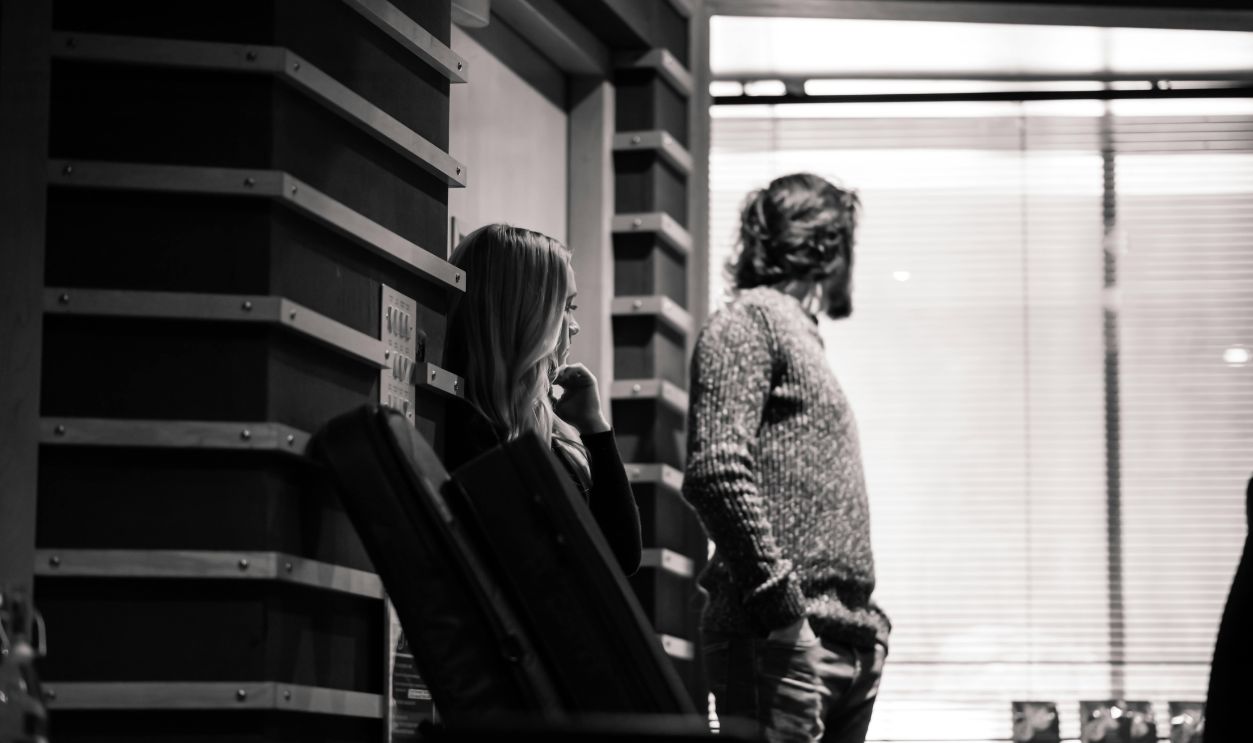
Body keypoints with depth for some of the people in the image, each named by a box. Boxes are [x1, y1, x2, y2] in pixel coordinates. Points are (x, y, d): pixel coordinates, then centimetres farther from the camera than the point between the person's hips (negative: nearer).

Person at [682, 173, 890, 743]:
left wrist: (862, 623, 13)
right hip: (783, 641, -9)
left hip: (842, 647, 9)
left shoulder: (800, 334, 25)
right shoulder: (751, 318, -3)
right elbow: (715, 474, -18)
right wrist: (787, 617, -21)